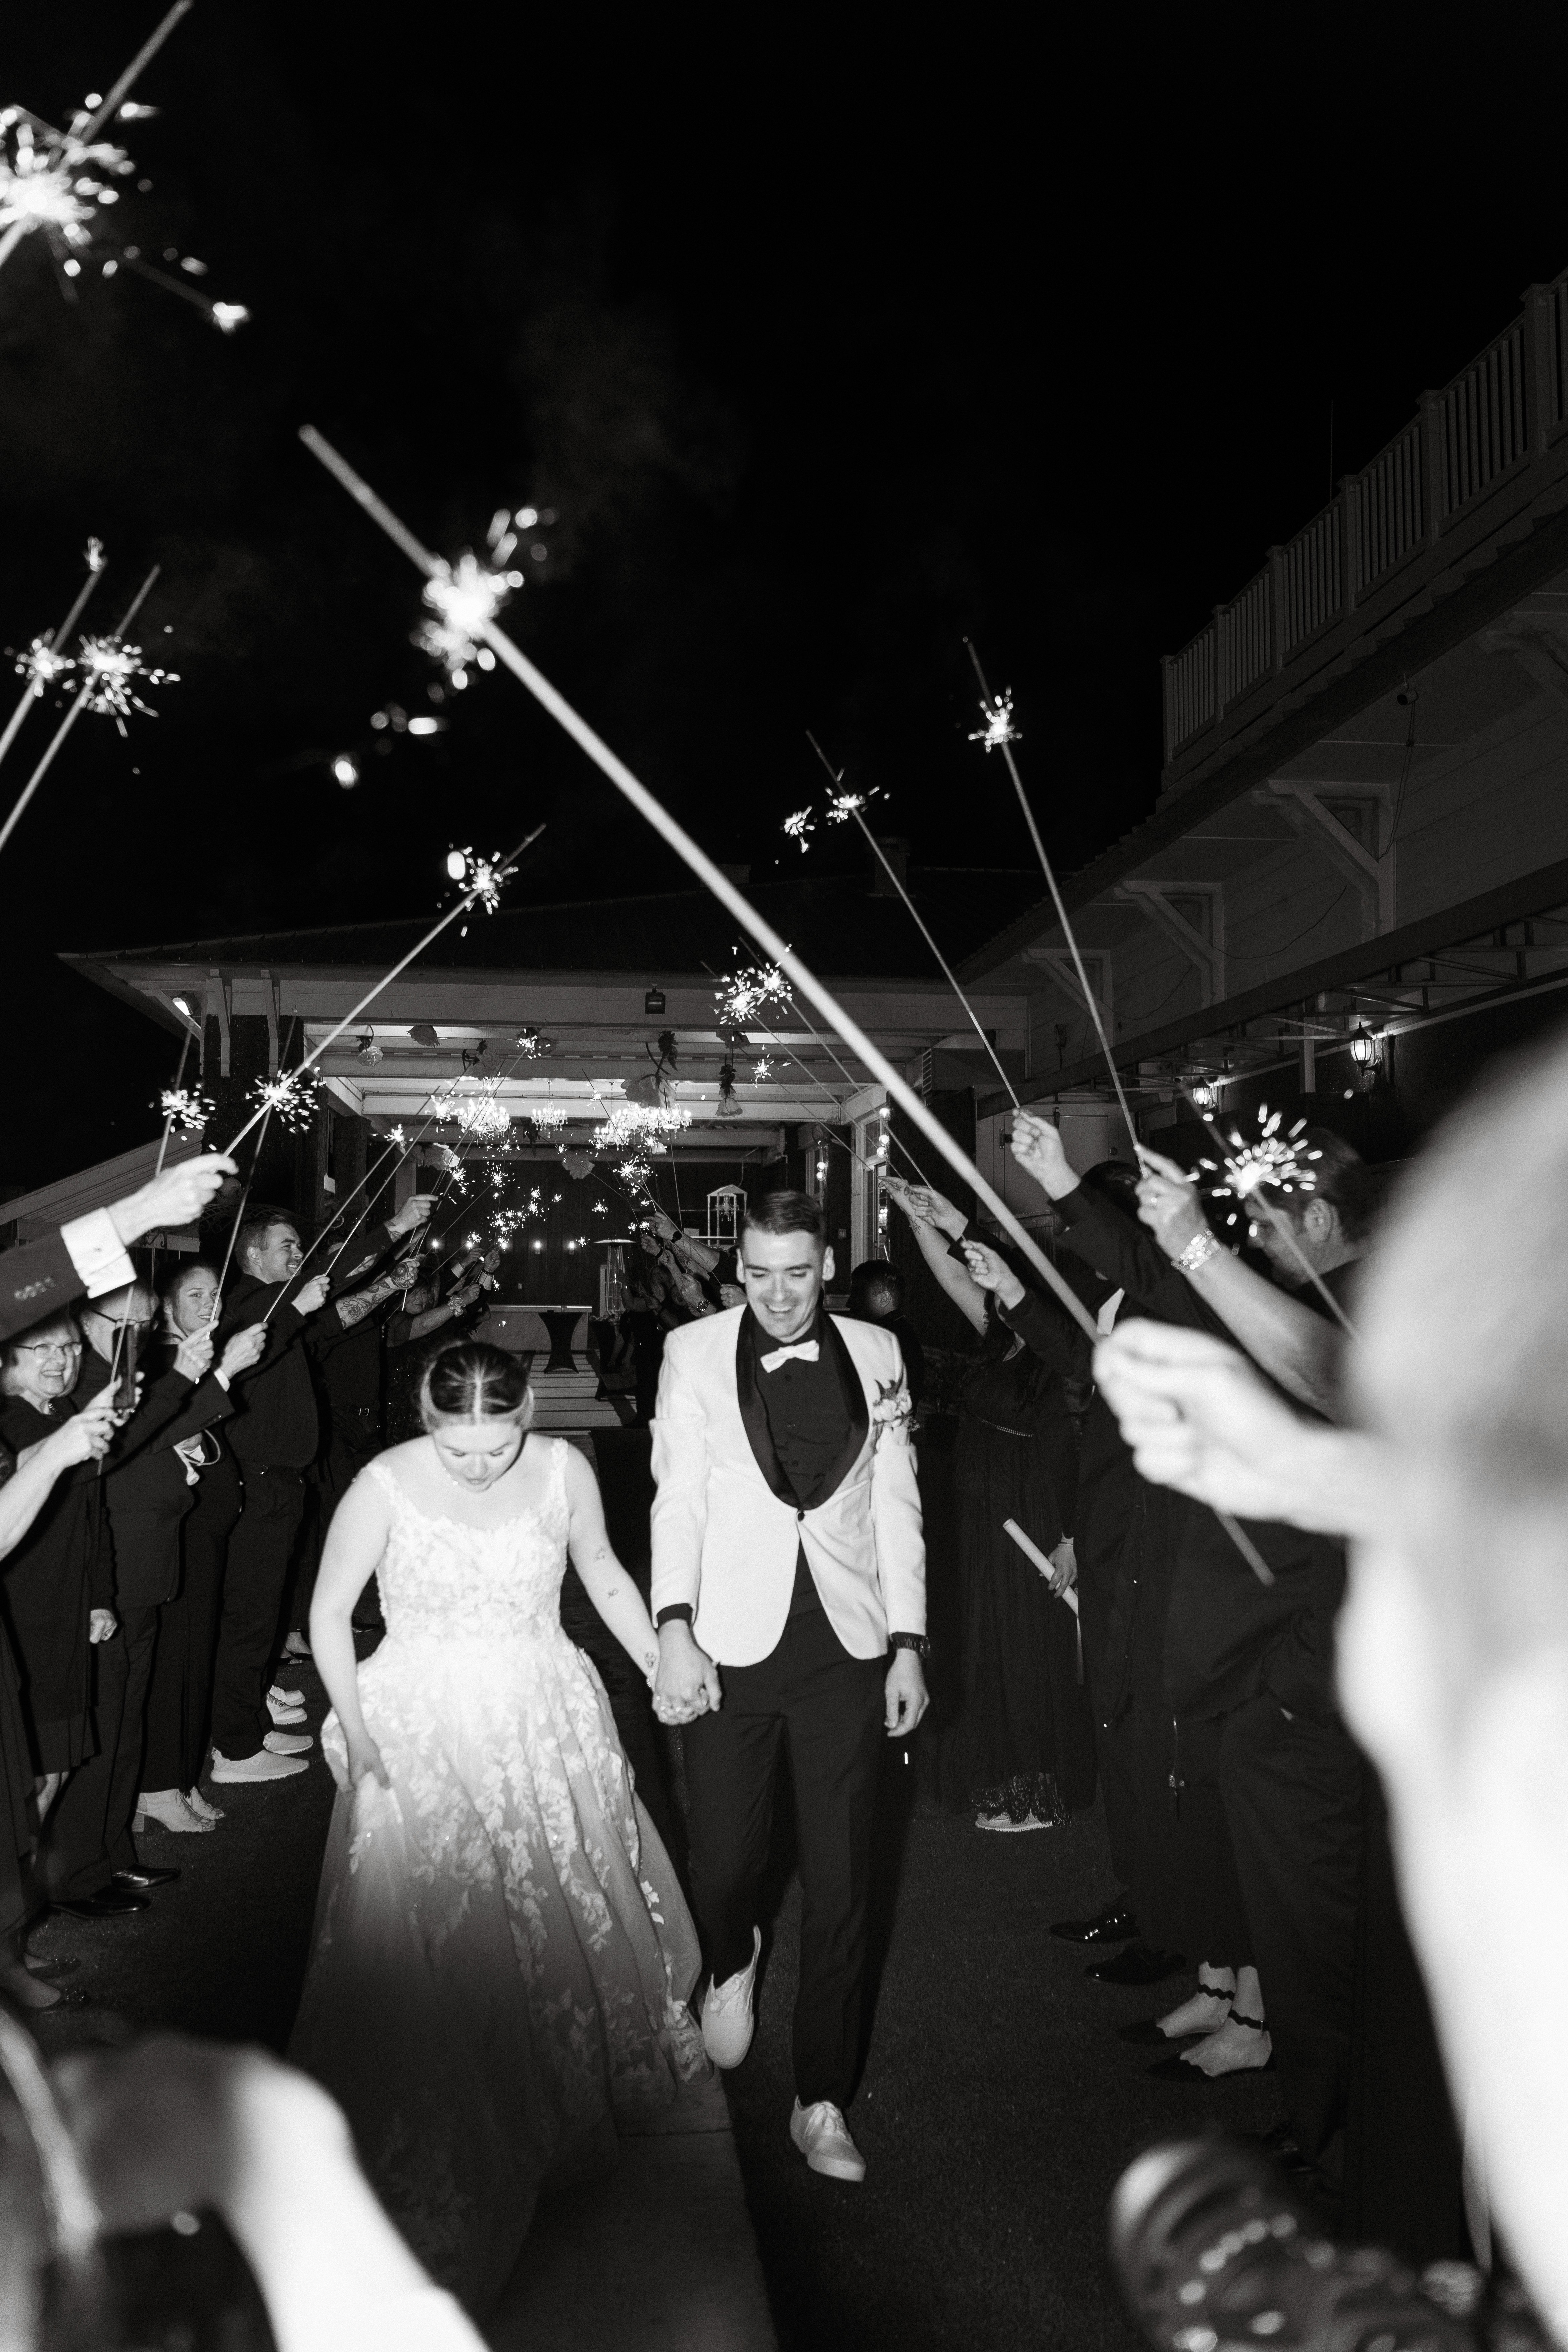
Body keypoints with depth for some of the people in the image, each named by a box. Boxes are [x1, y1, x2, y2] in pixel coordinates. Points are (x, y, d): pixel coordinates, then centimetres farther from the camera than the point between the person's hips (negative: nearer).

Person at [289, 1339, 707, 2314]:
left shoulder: (564, 1470, -10)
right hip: (421, 1732, -2)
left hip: (547, 1728, 3)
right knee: (429, 1946, 0)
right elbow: (330, 1613, -6)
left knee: (564, 1915, 15)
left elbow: (604, 1576, 7)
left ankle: (571, 2096, 43)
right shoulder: (385, 1486, -17)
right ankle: (441, 2155, 21)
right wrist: (355, 1733, -13)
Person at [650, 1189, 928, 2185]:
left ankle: (824, 2102, 22)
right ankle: (734, 1961, 44)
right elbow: (678, 1496, -4)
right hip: (733, 1645, -1)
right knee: (724, 1863, 6)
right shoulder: (694, 1352, 0)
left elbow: (897, 1503, 6)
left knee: (842, 1886, 5)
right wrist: (674, 1628, -15)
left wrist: (910, 1644, 3)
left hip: (848, 1648, 1)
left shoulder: (875, 1353, 5)